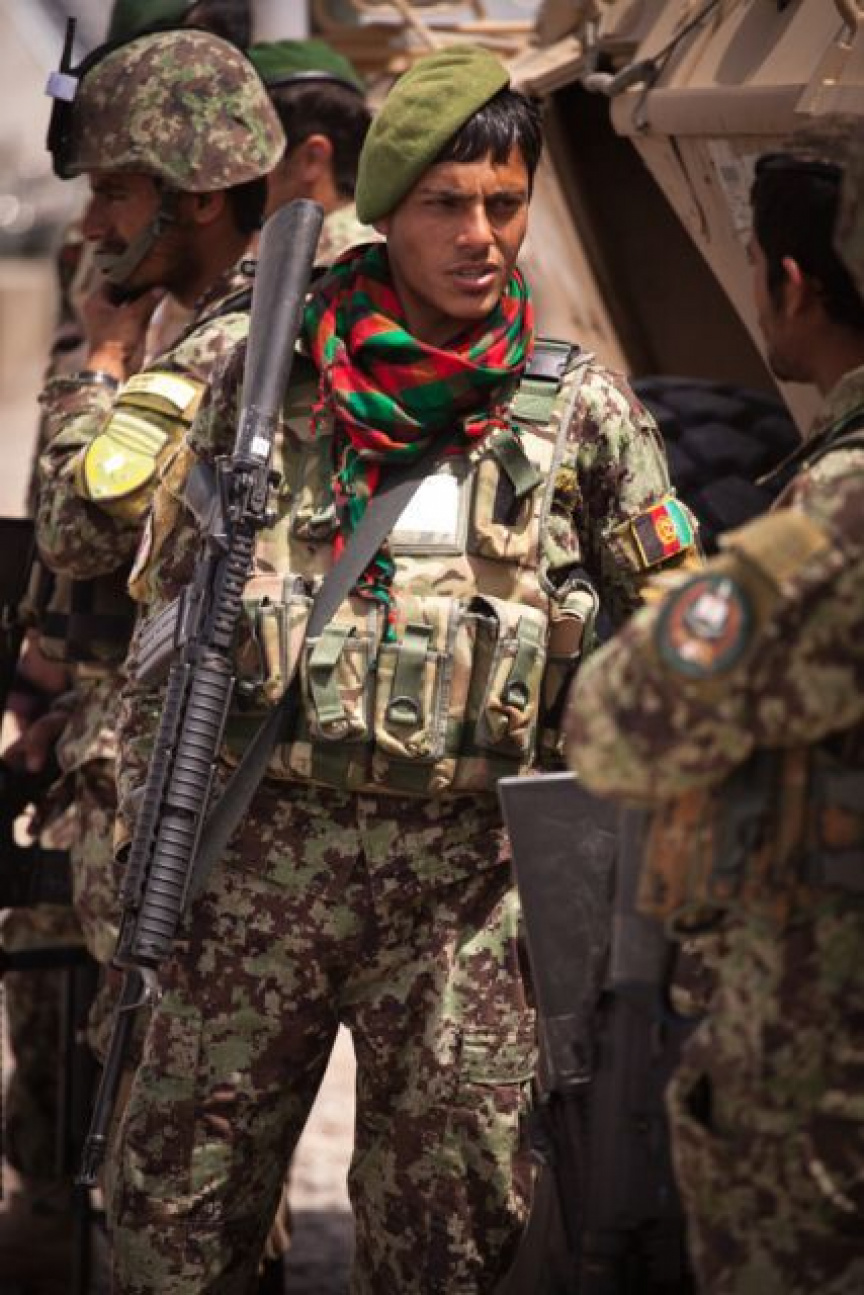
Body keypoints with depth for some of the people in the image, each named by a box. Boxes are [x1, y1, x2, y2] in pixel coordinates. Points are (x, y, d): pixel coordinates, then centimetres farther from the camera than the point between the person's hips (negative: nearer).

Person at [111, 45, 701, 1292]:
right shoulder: (265, 379, 4)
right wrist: (152, 818, 6)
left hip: (466, 861, 0)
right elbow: (169, 613, 11)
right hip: (263, 845, 0)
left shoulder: (580, 407, 4)